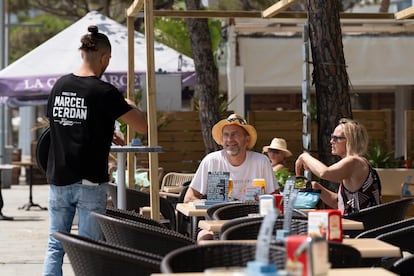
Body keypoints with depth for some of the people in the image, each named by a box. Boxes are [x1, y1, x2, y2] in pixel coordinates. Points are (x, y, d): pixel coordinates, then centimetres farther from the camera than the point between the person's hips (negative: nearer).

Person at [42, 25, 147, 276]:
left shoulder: (59, 86, 6)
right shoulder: (105, 92, -11)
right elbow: (143, 126, -8)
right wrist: (130, 106, 13)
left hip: (58, 179, 5)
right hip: (90, 181, -5)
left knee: (55, 246, 9)